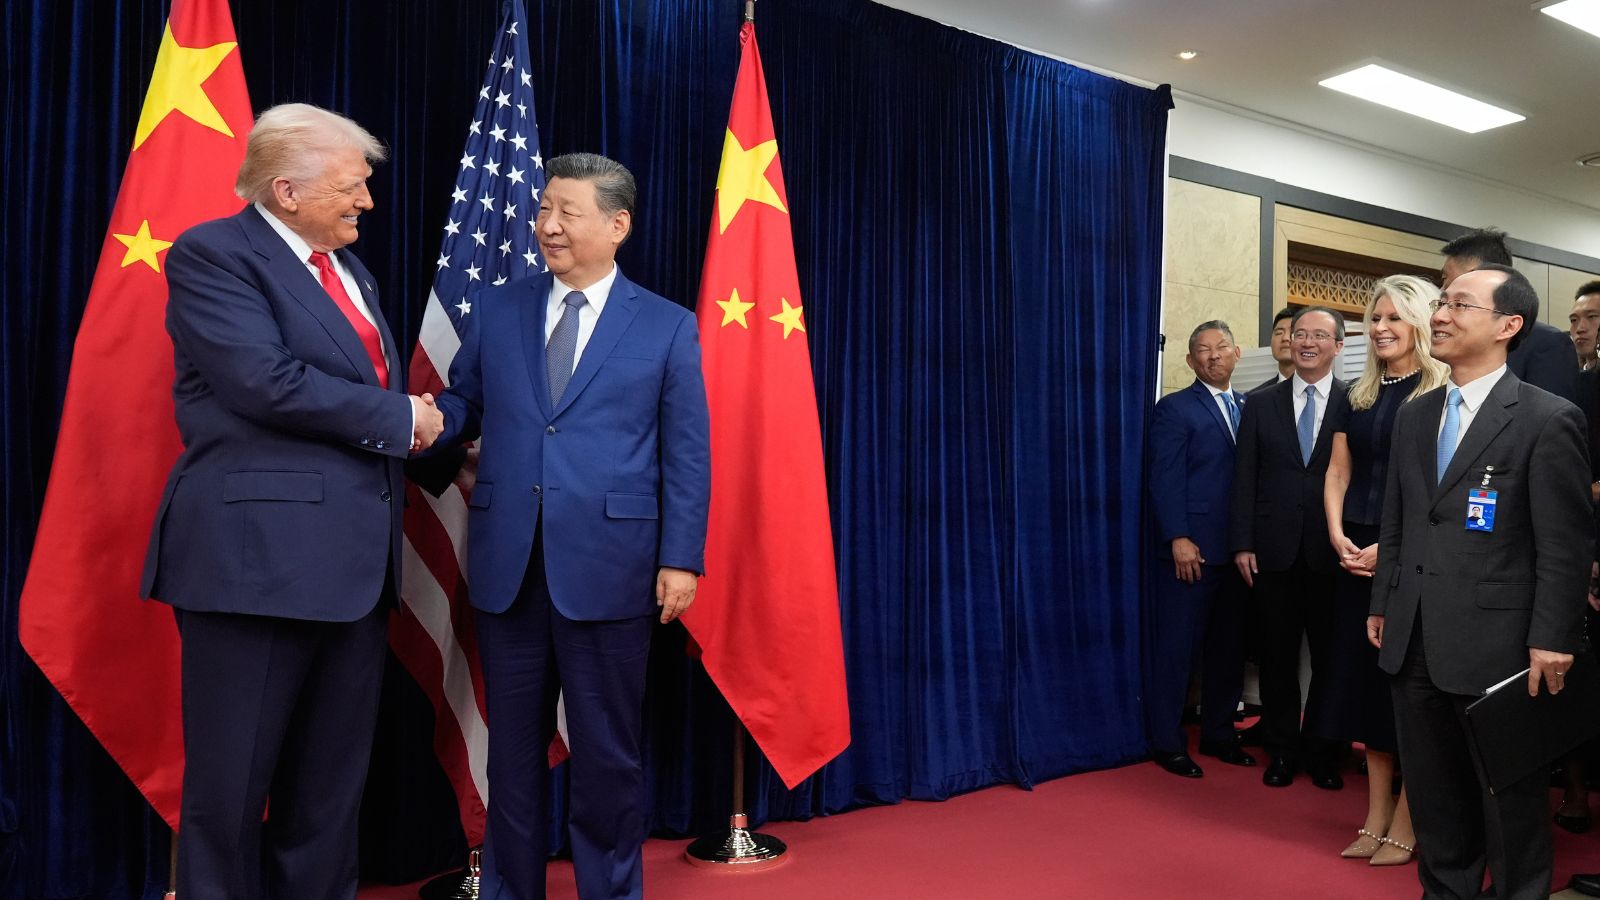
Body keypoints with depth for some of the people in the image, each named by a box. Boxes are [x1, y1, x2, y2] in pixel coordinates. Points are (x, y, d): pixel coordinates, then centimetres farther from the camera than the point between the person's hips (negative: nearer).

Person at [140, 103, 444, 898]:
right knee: (232, 779, 5)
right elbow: (265, 381, -20)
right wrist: (399, 418, -12)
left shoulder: (346, 266, 19)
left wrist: (423, 424, 2)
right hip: (257, 553, -7)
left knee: (333, 774, 15)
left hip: (350, 555, 8)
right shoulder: (211, 253, -7)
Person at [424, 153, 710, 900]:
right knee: (513, 747, 16)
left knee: (607, 751, 11)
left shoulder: (667, 327, 0)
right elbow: (463, 406, 11)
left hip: (608, 567, -3)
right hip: (508, 565, 3)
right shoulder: (494, 311, 9)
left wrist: (681, 558, -8)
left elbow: (686, 455, -2)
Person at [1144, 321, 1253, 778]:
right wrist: (1179, 539, -17)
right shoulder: (1175, 409, -3)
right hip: (1191, 550, -5)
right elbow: (1165, 479, -9)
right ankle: (1167, 744, 12)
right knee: (1176, 649, 1)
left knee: (1228, 648, 12)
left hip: (1238, 551, 6)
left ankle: (1218, 735, 25)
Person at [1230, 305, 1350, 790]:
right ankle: (1282, 750, 22)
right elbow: (1244, 479, 4)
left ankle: (1322, 752, 23)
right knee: (1278, 656, 9)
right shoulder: (1261, 404, 7)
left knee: (1329, 656, 8)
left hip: (1332, 551, -1)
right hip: (1273, 549, 2)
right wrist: (1242, 543, -2)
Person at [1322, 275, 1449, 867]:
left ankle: (1405, 825, 13)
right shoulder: (1360, 395, 11)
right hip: (1359, 556, 6)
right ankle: (1376, 817, 19)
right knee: (1364, 678, 9)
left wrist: (1391, 546, -18)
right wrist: (1338, 535, -4)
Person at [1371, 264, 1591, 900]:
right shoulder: (1414, 416, 11)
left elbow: (1565, 544, -10)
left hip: (1494, 644, -6)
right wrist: (1382, 604, 13)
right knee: (1432, 793, 16)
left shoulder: (1548, 419, -8)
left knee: (1510, 796, 9)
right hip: (1414, 640, 6)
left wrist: (1553, 640, -13)